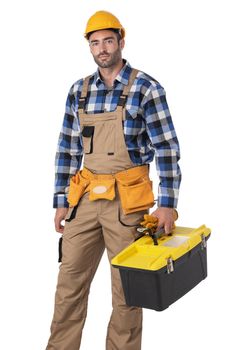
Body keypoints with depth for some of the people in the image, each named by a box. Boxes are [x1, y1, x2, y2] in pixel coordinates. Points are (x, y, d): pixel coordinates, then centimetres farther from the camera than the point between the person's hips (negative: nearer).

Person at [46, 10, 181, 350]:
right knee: (70, 281, 10)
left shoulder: (146, 88, -6)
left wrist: (167, 204, -13)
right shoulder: (79, 90, 9)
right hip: (85, 196, 5)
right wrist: (61, 201, 9)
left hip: (126, 198, -4)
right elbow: (67, 149, 11)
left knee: (127, 287, 6)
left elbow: (167, 150, -7)